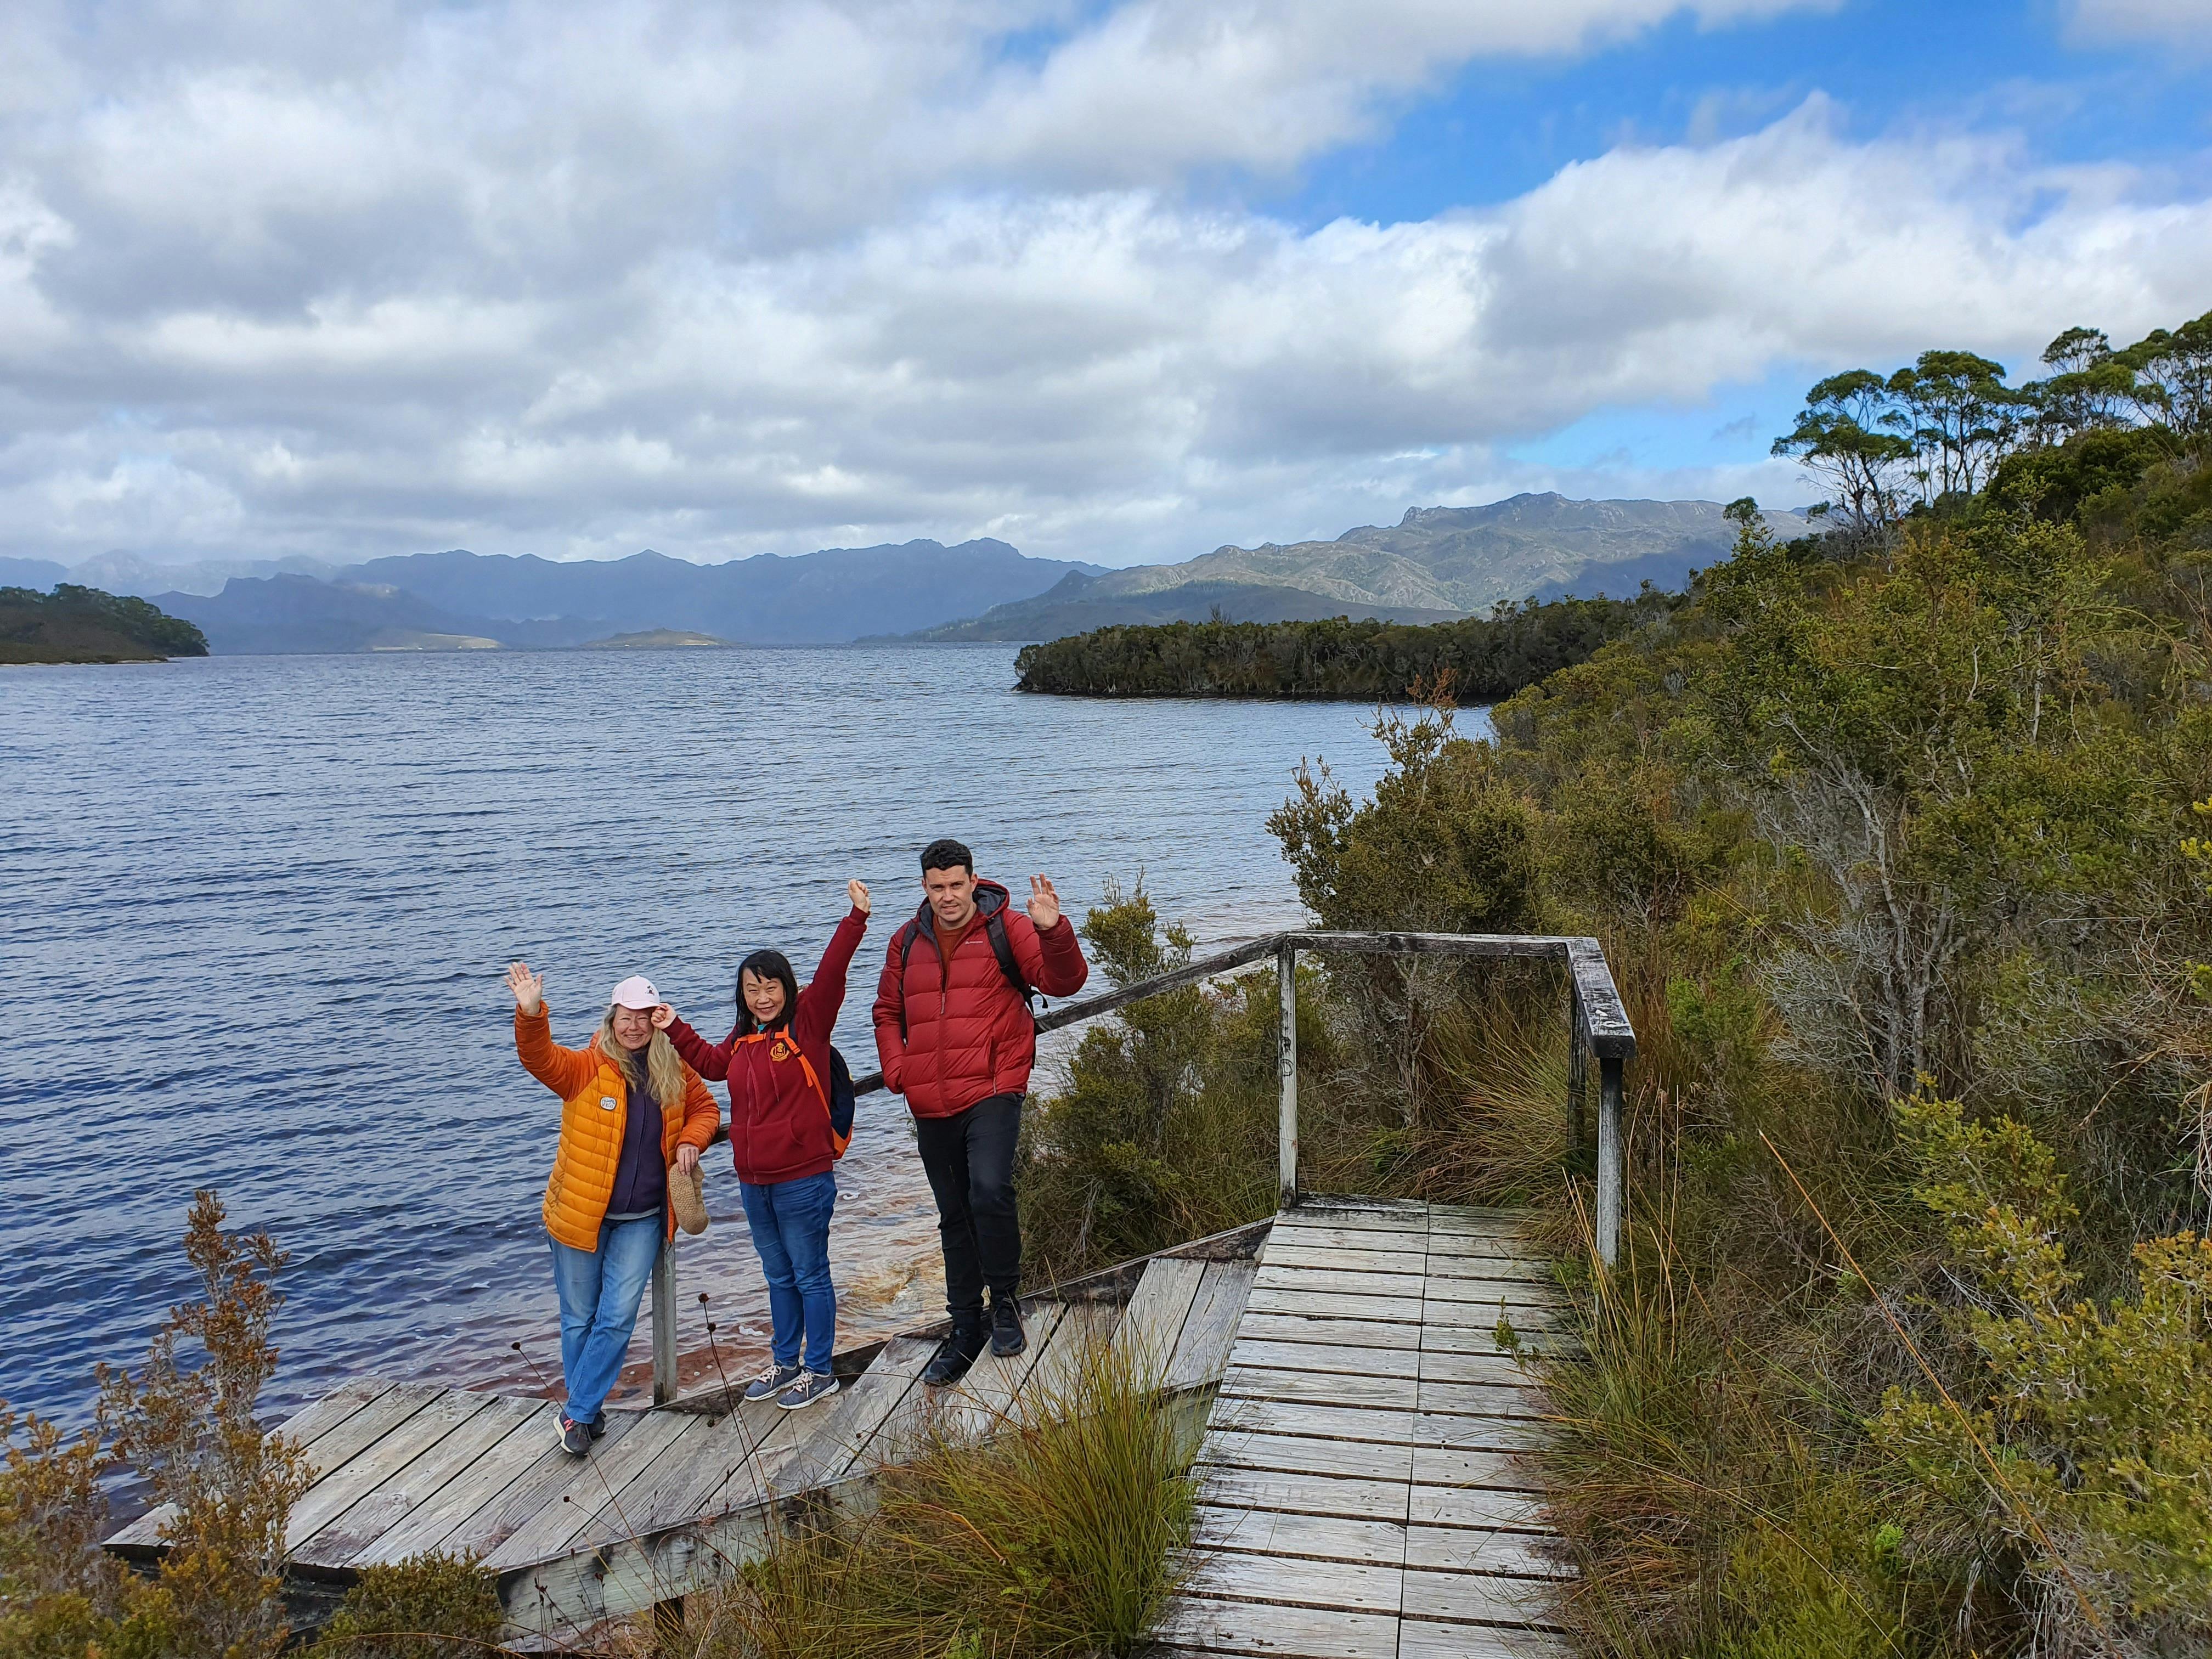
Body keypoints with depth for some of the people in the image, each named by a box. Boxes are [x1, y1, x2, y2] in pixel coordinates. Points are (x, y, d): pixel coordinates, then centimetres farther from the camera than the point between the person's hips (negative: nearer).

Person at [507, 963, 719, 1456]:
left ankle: (578, 1413, 13)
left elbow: (705, 1109, 15)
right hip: (581, 1215, -2)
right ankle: (588, 1411, 28)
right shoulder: (587, 1068, -10)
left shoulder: (674, 1072, 0)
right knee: (579, 1318, 10)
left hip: (642, 1220, 2)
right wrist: (531, 1014, -47)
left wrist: (690, 1141, -5)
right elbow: (539, 1058, -28)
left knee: (617, 1318, -1)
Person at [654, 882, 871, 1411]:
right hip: (754, 1182, 7)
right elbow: (711, 1063, 27)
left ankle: (819, 1371, 17)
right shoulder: (742, 1040, 9)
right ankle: (785, 1363, 34)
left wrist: (855, 919, -30)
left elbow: (831, 973, -21)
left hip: (804, 1179, -7)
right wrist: (675, 1030, 19)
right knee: (779, 1277, 20)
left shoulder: (807, 1022, -9)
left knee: (810, 1275, 5)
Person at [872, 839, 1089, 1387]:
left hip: (993, 1093, -5)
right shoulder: (908, 942, 10)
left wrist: (1053, 932, -31)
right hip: (931, 1106, 5)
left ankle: (1005, 1299, -2)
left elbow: (1063, 982, -13)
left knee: (989, 1190, -25)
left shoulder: (1005, 928, -3)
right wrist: (896, 1069, 5)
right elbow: (887, 1013, 21)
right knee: (954, 1218, 14)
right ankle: (965, 1332, 26)